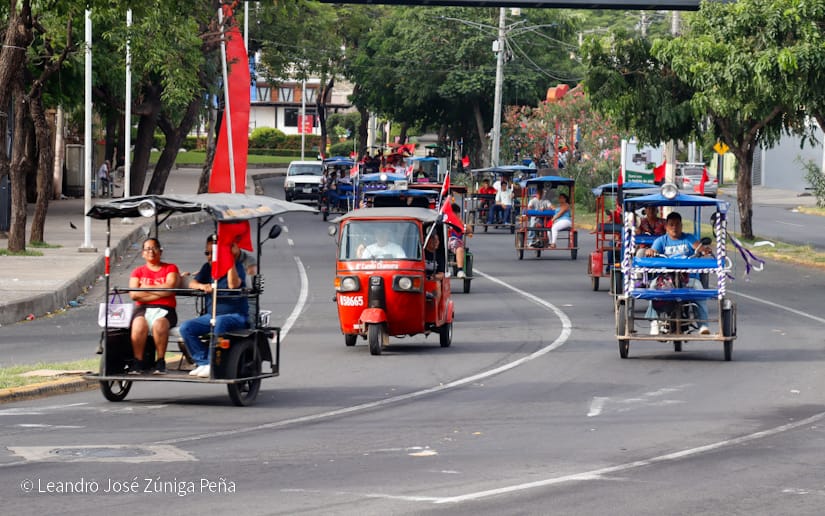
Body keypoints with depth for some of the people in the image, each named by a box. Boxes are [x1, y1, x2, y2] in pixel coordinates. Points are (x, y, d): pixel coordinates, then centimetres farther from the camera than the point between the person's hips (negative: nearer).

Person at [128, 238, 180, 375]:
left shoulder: (171, 268, 14)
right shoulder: (138, 272, 18)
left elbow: (170, 288, -6)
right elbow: (134, 294, 1)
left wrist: (146, 287, 0)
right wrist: (160, 293, -3)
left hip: (164, 310, -1)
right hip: (143, 309, 1)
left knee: (159, 323, -38)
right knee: (139, 324, -36)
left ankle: (160, 361, -27)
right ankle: (138, 362, -30)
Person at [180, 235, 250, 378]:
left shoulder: (237, 267, -5)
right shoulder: (208, 267, 13)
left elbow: (233, 284, -25)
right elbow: (192, 283, 4)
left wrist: (231, 259, -24)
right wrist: (202, 286, -19)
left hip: (235, 315, -6)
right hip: (211, 315, 6)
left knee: (220, 322, -41)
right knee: (186, 328, -17)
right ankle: (203, 362, -18)